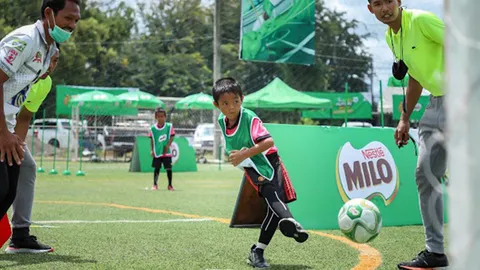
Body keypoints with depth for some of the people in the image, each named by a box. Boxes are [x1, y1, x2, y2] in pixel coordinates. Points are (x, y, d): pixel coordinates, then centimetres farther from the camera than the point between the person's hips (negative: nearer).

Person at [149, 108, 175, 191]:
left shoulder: (169, 126, -3)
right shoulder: (153, 128, 1)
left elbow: (171, 137, -4)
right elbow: (152, 140, 5)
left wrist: (168, 146, -16)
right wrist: (152, 150, -1)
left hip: (166, 152, -1)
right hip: (157, 152, 1)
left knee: (168, 168, 0)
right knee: (156, 168, 5)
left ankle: (170, 185, 12)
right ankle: (155, 184, 16)